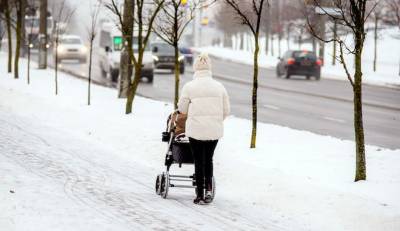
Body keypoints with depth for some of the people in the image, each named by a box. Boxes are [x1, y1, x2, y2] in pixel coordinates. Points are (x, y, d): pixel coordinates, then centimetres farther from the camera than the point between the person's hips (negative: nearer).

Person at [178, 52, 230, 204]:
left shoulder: (189, 87, -7)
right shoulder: (219, 86, 2)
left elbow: (182, 109, 3)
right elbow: (226, 110, 6)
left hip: (196, 130, -3)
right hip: (215, 130, 3)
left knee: (199, 161, 8)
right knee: (209, 159, 20)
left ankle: (200, 195, 10)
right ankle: (209, 189, 7)